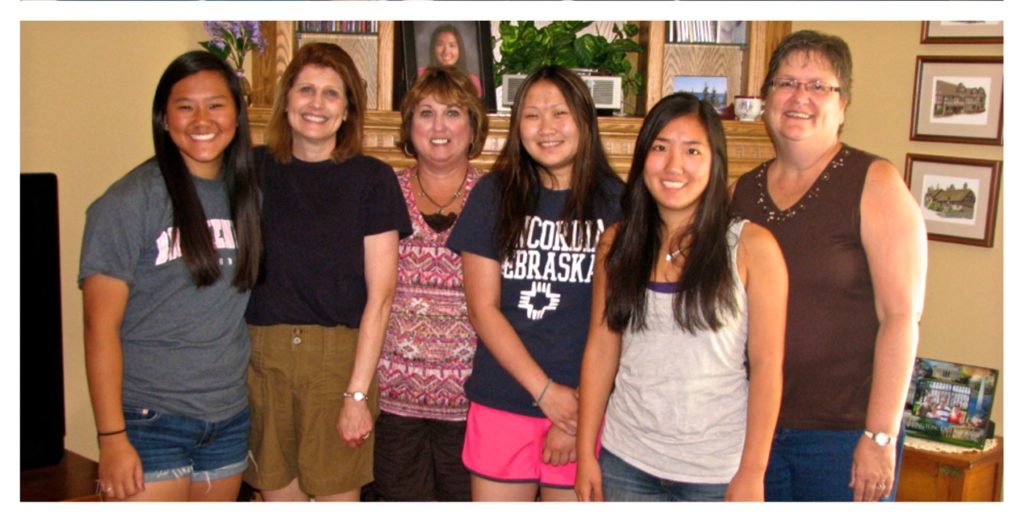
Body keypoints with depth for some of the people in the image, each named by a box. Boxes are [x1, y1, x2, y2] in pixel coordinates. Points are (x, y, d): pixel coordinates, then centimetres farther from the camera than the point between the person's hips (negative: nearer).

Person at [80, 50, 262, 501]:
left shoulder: (248, 194, 6)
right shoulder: (130, 202, -10)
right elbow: (101, 326, -11)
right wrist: (111, 437, -14)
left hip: (229, 418, 5)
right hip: (151, 421, -5)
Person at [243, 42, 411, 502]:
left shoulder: (372, 179, -2)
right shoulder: (256, 170, 6)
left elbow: (379, 295, -6)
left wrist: (357, 393, -10)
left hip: (339, 357, -2)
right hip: (261, 355, 3)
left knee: (337, 494, 4)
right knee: (277, 493, 10)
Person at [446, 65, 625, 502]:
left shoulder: (615, 202, -1)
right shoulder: (493, 194, 2)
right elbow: (483, 308, -2)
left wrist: (582, 411, -9)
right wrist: (545, 391, -9)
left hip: (586, 407, -1)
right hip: (502, 404, 1)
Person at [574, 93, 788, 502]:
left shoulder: (751, 247, -8)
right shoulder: (617, 243, 2)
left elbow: (767, 365, -8)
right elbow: (600, 349, 4)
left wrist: (752, 472, -10)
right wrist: (585, 452, 3)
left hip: (716, 471, -3)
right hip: (626, 462, 3)